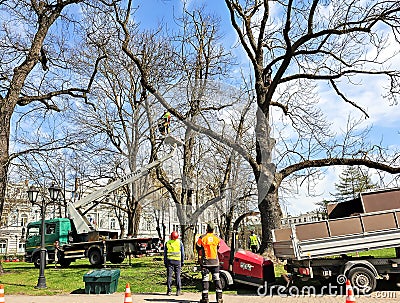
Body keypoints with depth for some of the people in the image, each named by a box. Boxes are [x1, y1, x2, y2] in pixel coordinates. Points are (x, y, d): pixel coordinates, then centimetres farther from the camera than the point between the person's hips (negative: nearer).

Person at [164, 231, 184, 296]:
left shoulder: (167, 243, 4)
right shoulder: (179, 242, 1)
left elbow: (165, 253, 8)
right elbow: (182, 253, 4)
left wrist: (165, 262, 14)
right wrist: (182, 261, 12)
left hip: (169, 260, 1)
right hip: (177, 261, -1)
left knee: (169, 276, 4)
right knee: (178, 276, 4)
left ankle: (169, 291, 4)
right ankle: (178, 291, 3)